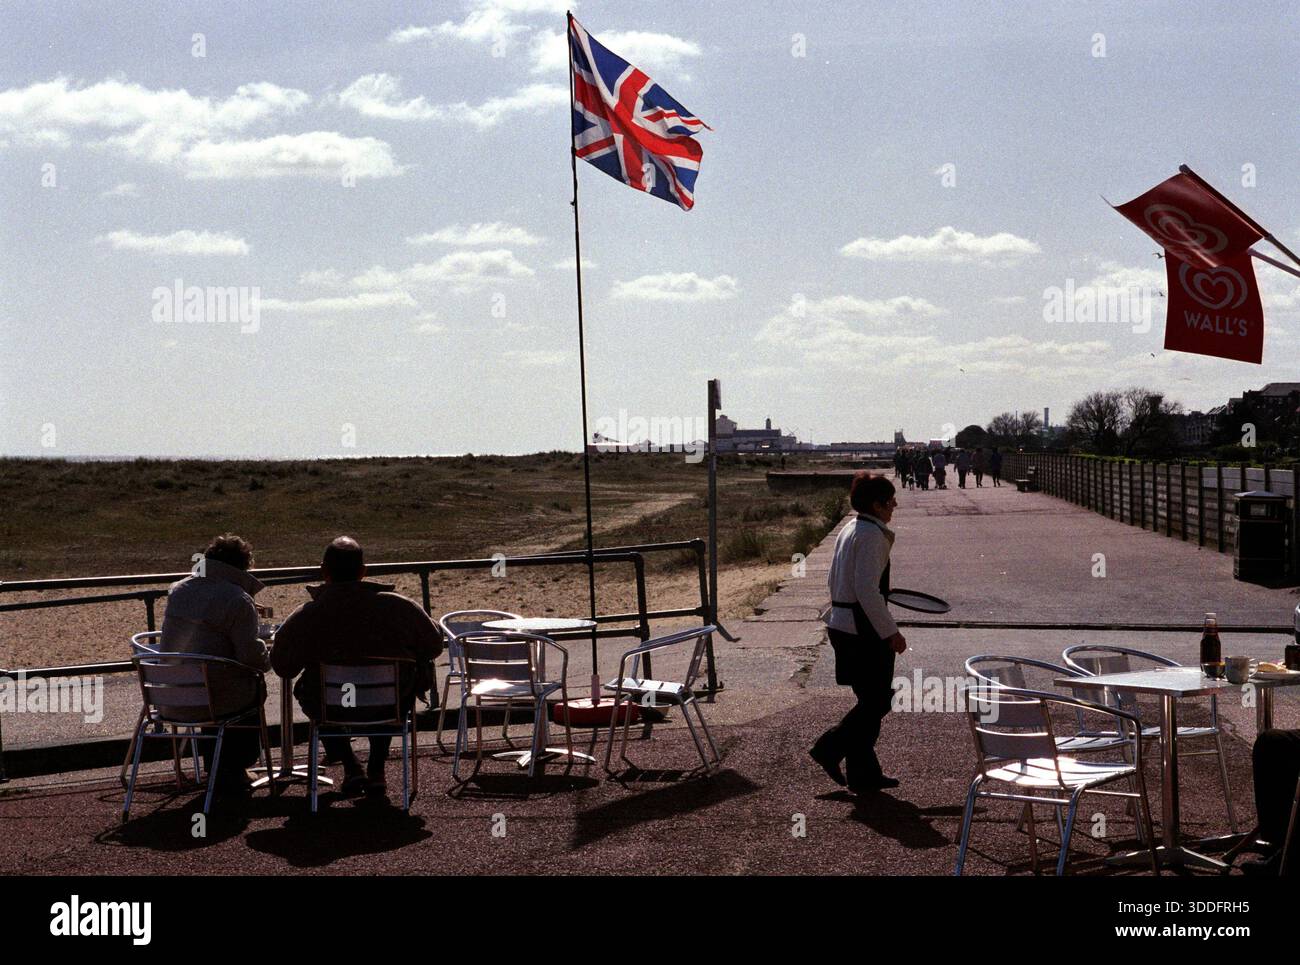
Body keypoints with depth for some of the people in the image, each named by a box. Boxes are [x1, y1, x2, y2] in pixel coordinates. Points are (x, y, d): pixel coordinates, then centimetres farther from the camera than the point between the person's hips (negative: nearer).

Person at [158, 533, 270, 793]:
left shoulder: (177, 590, 8)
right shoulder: (238, 600, -13)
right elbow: (251, 657, -16)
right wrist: (269, 658, 7)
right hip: (216, 698, -6)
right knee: (254, 687, 25)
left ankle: (216, 771, 43)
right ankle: (232, 774, 30)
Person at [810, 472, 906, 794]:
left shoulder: (849, 531, 13)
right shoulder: (872, 536, -16)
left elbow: (835, 580, 19)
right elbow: (867, 589, -23)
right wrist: (890, 632, -19)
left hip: (841, 625, 10)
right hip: (863, 630, -10)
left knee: (870, 700, 14)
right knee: (878, 701, 0)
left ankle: (864, 775, 17)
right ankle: (830, 748, 1)